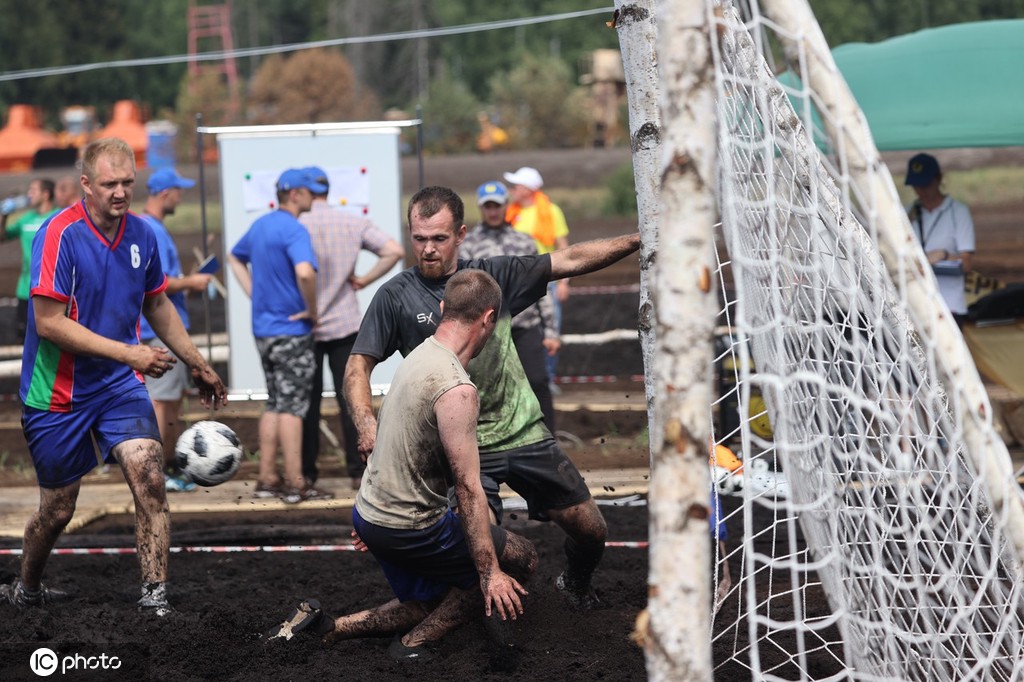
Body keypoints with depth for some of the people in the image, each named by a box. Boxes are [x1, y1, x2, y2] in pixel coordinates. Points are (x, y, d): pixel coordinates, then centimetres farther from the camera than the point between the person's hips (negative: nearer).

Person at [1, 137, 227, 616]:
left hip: (120, 382, 4)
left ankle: (154, 595, -14)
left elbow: (157, 306, 18)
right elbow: (49, 323, -23)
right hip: (57, 393, -4)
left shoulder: (141, 234, 1)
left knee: (148, 475, -18)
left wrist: (197, 365, 23)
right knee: (58, 509, 8)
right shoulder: (60, 234, -18)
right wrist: (128, 352, -24)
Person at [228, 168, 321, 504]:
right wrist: (312, 310, -19)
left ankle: (267, 478, 16)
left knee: (275, 404, 15)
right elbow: (305, 273, -35)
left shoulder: (261, 225, 11)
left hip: (263, 329, 8)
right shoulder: (293, 230, -18)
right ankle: (295, 484, -4)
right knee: (292, 406, -5)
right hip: (292, 331, -8)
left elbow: (235, 257, 28)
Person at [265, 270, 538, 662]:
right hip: (410, 529, -9)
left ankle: (327, 627, 9)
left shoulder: (418, 356, 5)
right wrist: (489, 573, -19)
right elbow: (468, 488, -23)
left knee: (427, 606, 25)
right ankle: (415, 642, 2)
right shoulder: (457, 390, -25)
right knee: (522, 560, 6)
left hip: (369, 512, 9)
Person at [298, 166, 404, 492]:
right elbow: (394, 251, -7)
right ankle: (358, 471, 3)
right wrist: (364, 280, -1)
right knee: (350, 398, 5)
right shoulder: (353, 223, 0)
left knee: (308, 401, 7)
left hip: (304, 327, -1)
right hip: (344, 324, 1)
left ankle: (307, 471, 11)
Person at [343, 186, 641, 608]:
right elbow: (358, 365, -3)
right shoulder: (396, 296, -2)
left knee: (591, 532, 5)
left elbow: (570, 260, 5)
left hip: (523, 431, 3)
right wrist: (366, 422, -21)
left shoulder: (491, 275, 5)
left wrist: (639, 240, -3)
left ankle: (577, 586, 40)